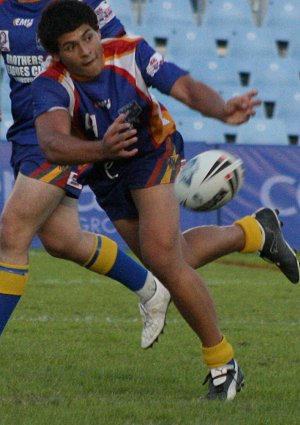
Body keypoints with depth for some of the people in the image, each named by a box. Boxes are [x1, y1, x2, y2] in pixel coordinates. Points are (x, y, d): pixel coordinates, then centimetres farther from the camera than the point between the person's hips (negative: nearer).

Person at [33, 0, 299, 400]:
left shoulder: (131, 52, -26)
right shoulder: (51, 86, -29)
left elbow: (187, 88, -30)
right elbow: (52, 143, -46)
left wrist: (223, 110, -52)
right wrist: (102, 149, -66)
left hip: (152, 153, -3)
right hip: (104, 175, 3)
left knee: (161, 258, -20)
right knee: (170, 259, 16)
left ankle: (222, 363, -4)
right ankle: (255, 231, 43)